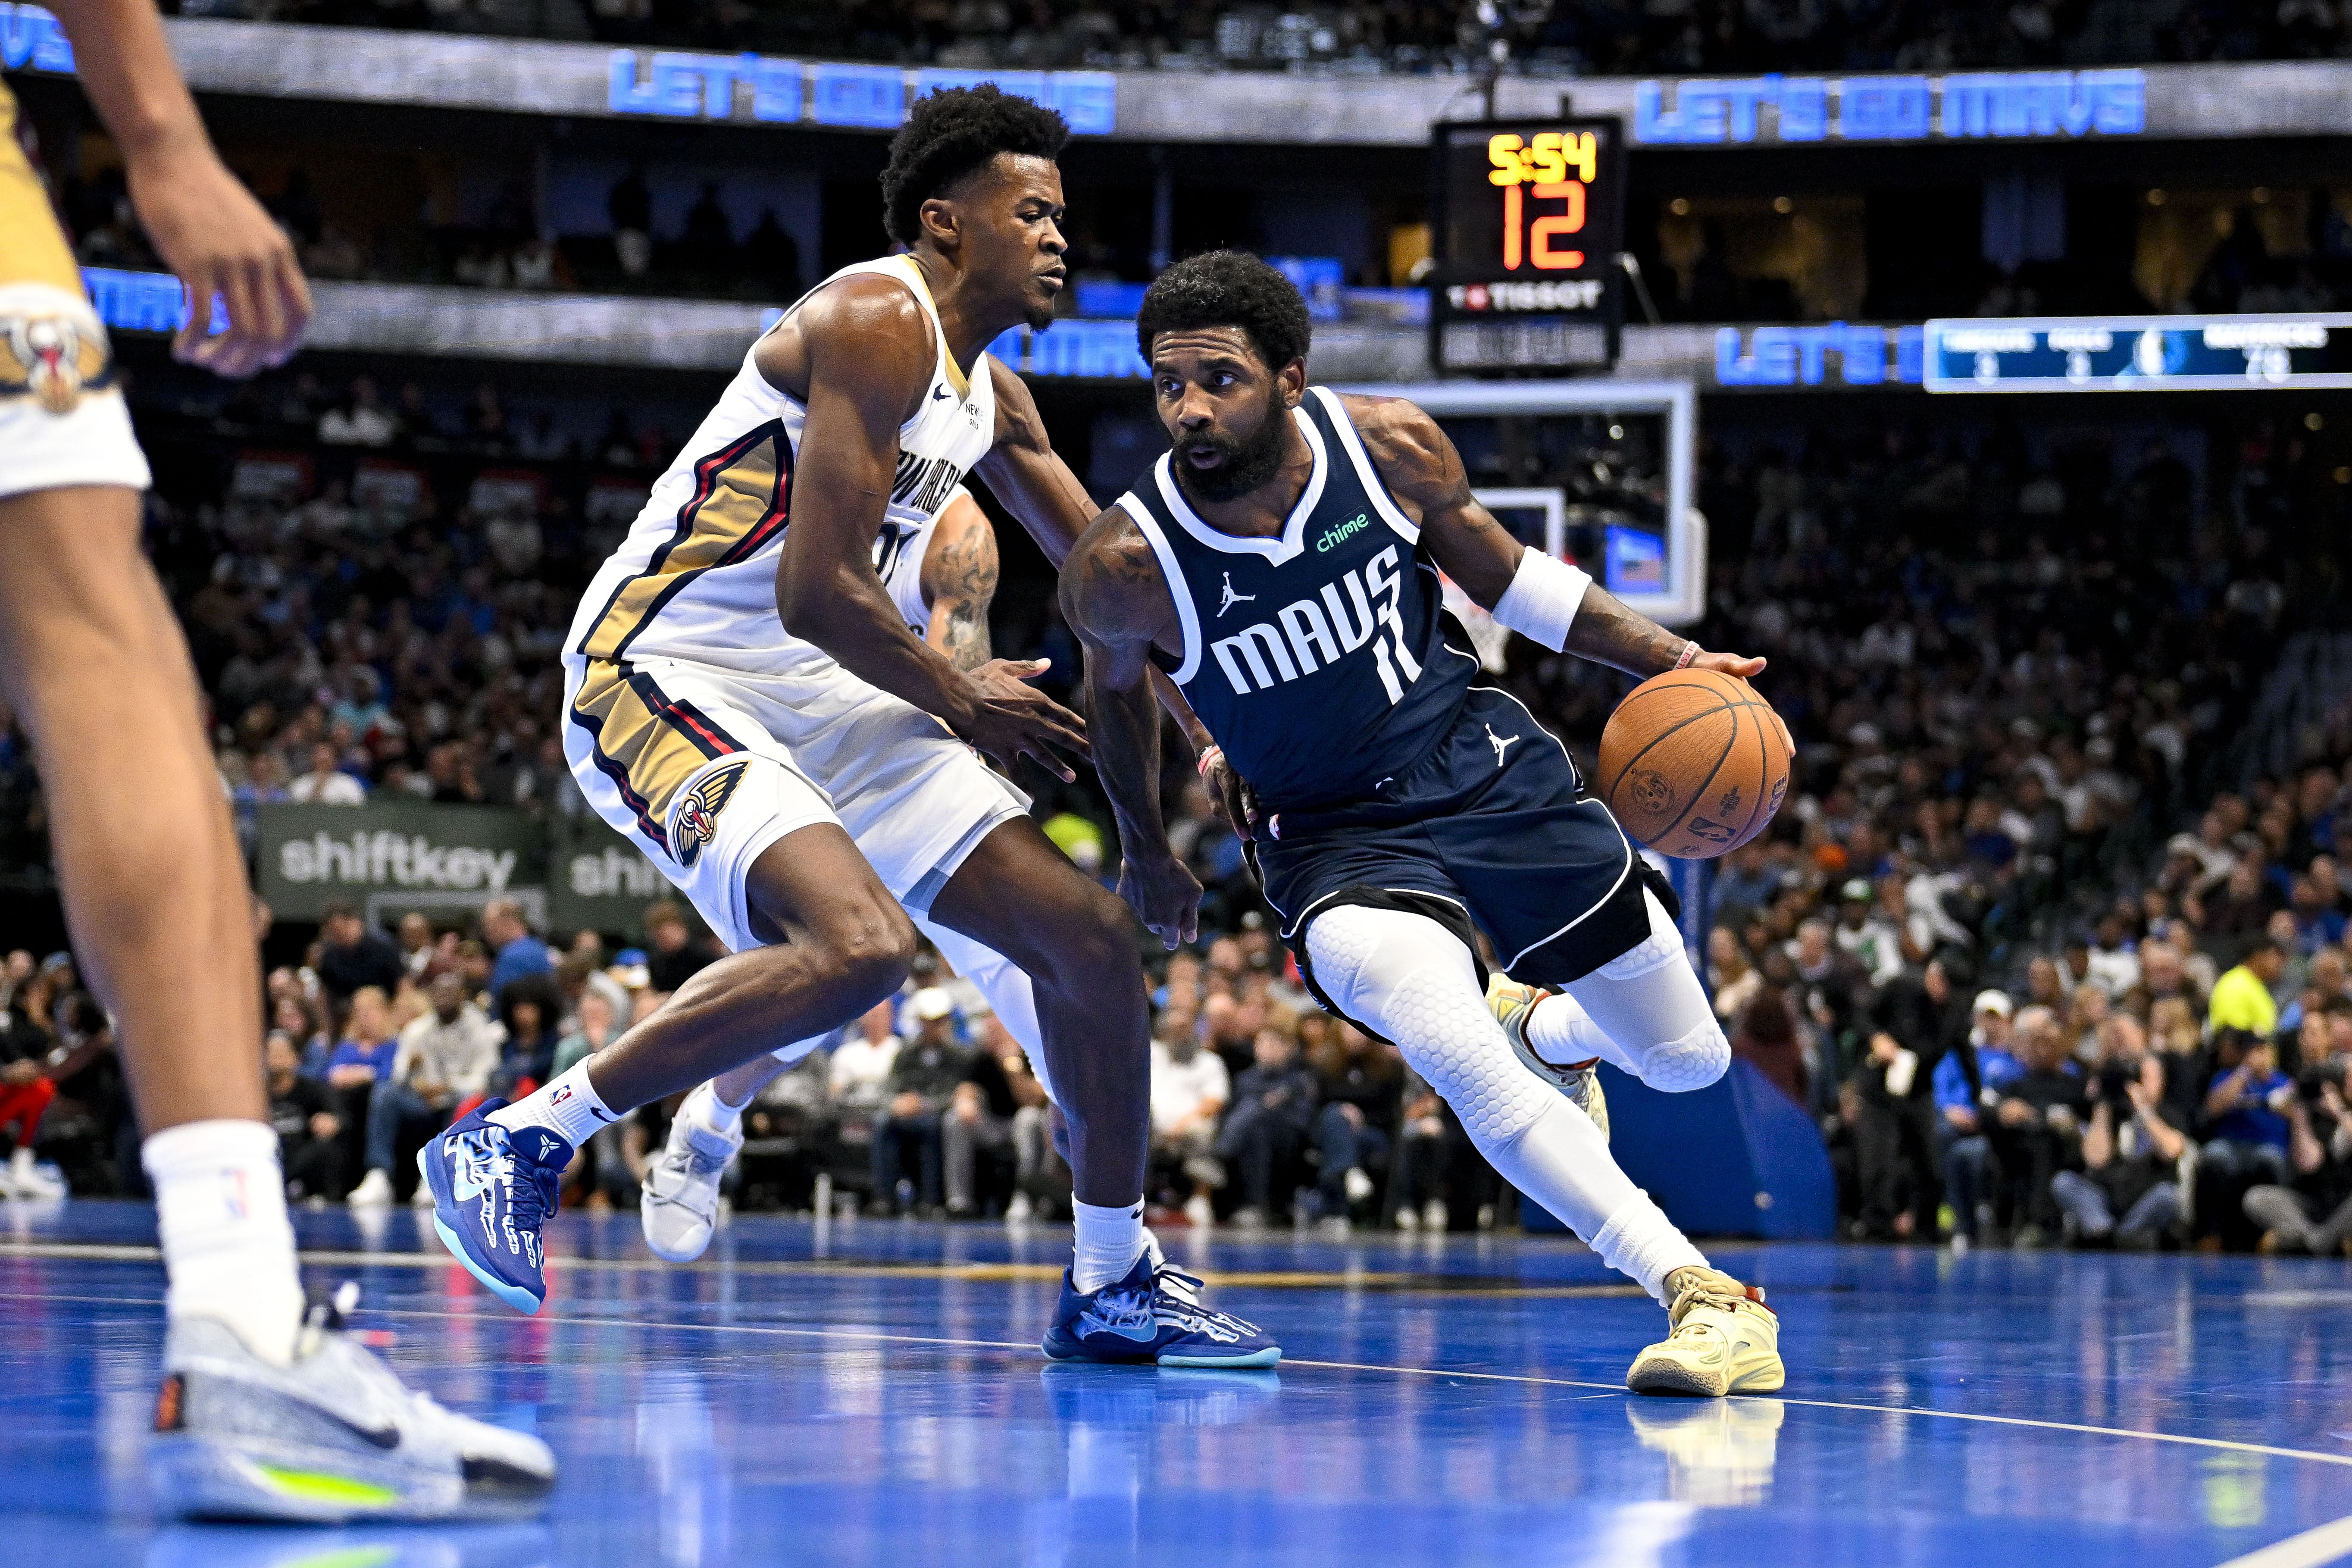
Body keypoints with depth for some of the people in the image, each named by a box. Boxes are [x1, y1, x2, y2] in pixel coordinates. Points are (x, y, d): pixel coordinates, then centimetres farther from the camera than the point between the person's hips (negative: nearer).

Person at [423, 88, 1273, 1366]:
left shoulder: (988, 397, 14)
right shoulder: (879, 323, -16)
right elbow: (818, 591, -23)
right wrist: (960, 704, -8)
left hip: (816, 698, 9)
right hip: (662, 673, -9)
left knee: (1092, 941, 4)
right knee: (860, 946, -33)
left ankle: (1113, 1286, 19)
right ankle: (517, 1143, -18)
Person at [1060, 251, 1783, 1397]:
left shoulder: (1393, 447, -16)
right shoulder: (1122, 567, -21)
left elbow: (1499, 573, 4)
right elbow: (1115, 685, 3)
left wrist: (1662, 657, -5)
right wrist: (1145, 852, 17)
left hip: (1486, 769, 3)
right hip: (1337, 839, -3)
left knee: (1687, 1061, 10)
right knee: (1457, 1060, -34)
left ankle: (1542, 1028, 47)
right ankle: (1702, 1295, -27)